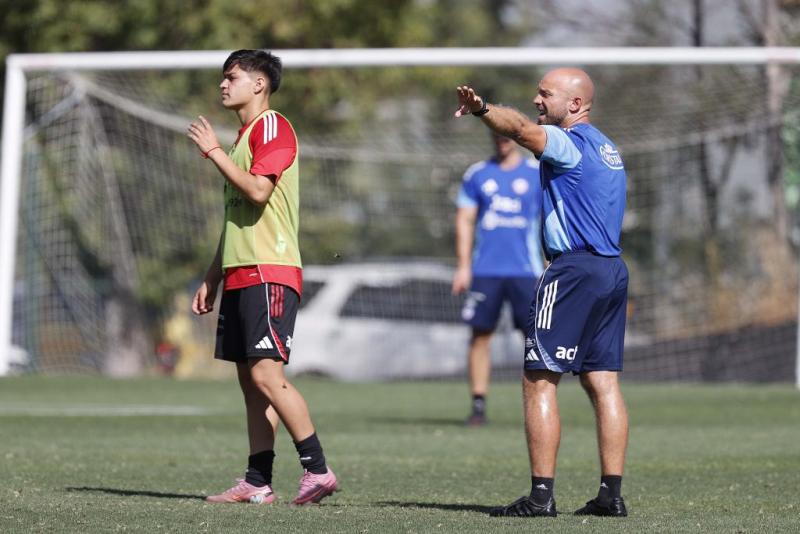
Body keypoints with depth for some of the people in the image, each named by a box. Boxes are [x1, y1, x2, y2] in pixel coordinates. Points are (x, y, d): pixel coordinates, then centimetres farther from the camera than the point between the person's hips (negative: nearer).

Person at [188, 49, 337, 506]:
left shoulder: (273, 126, -7)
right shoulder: (245, 136, 23)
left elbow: (258, 190, -21)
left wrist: (214, 151, -11)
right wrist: (213, 279, 24)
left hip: (269, 273, -10)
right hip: (241, 275, 10)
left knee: (266, 373, -17)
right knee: (251, 380, 6)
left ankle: (318, 470, -15)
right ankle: (257, 483, 5)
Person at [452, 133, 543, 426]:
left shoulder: (538, 173, 6)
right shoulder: (477, 174, 9)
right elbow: (465, 220, 8)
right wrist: (463, 267, 0)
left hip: (526, 270, -1)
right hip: (485, 270, 1)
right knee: (480, 335, -1)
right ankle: (478, 405, 3)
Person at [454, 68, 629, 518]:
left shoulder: (570, 142, -8)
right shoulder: (606, 148, 20)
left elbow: (522, 129, -28)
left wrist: (481, 109, -43)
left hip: (574, 270, -9)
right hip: (613, 270, 9)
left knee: (539, 381, -6)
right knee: (603, 382, 7)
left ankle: (542, 494, -10)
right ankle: (612, 493, 5)